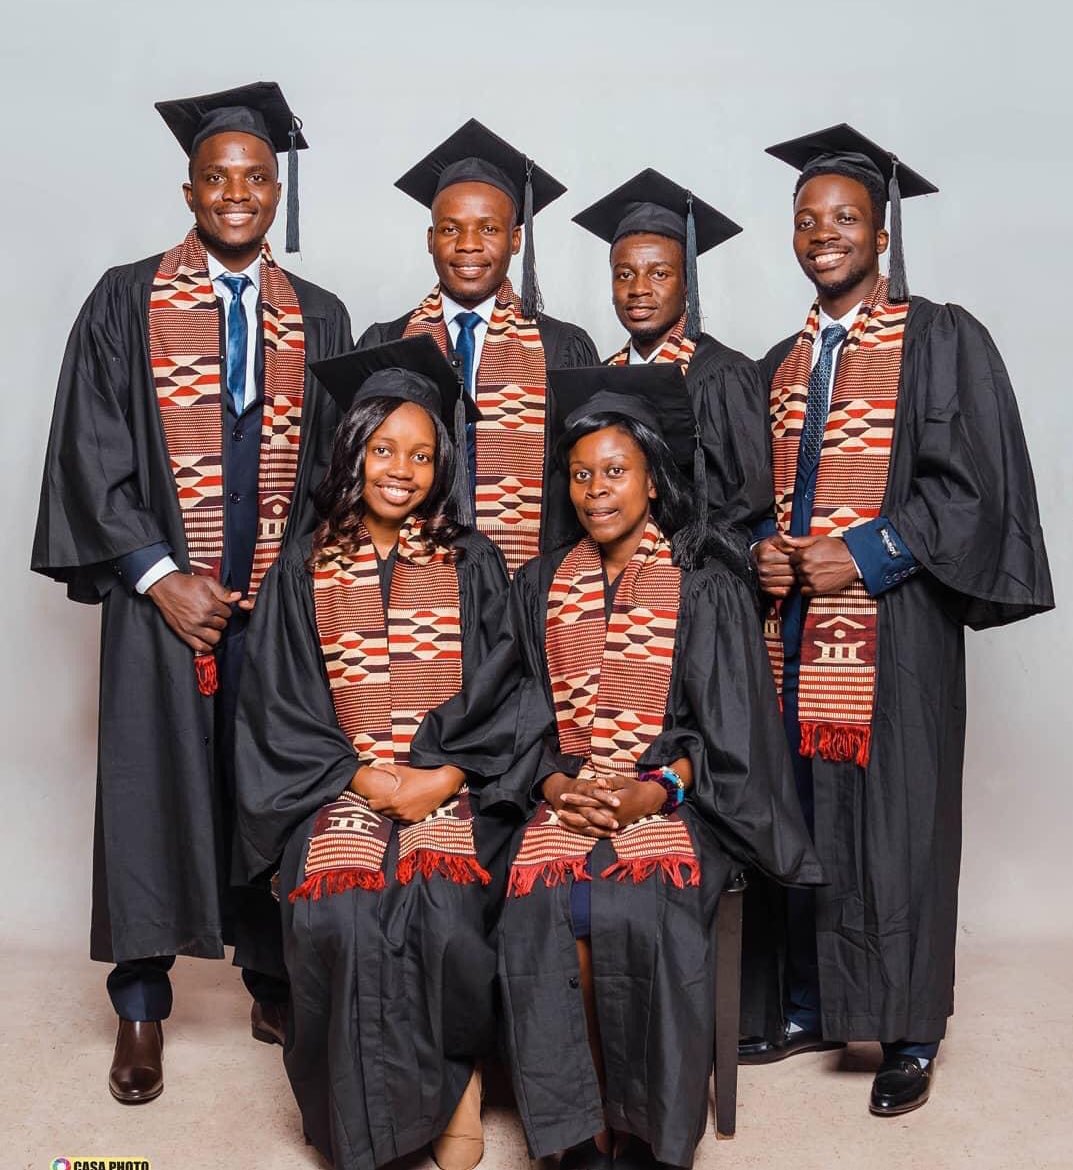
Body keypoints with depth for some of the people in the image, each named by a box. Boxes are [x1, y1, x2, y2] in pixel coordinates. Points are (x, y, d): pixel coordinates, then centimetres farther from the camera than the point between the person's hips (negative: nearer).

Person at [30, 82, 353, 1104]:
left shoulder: (319, 320, 10)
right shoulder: (126, 302, 4)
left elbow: (335, 465, 12)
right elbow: (90, 453, -1)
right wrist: (159, 577, -10)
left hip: (282, 598, 2)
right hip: (162, 592, -1)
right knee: (152, 787, 2)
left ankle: (272, 983, 23)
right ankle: (141, 1010, 16)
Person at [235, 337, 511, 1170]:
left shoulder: (474, 565, 8)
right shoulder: (304, 572, 8)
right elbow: (281, 712, 5)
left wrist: (442, 780, -12)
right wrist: (363, 779, -9)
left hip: (454, 785, 0)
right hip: (340, 787, 1)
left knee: (442, 910, -29)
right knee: (338, 919, -27)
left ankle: (448, 1079, -1)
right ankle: (451, 1089, -6)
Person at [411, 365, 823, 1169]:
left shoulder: (705, 587, 2)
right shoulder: (542, 587, 12)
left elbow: (731, 726, -1)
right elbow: (519, 714, 10)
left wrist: (658, 790, -15)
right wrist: (554, 784, -8)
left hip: (674, 793, -2)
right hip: (568, 792, 3)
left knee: (637, 907, -31)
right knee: (543, 906, -27)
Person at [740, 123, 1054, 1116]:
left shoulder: (941, 341, -1)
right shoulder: (782, 363, 15)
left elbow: (974, 486, -8)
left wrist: (865, 555, -15)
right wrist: (765, 547, -2)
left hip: (893, 624, -5)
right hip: (793, 623, 5)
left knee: (892, 825, 0)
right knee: (802, 820, 7)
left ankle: (909, 1035, 14)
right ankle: (807, 1008, 21)